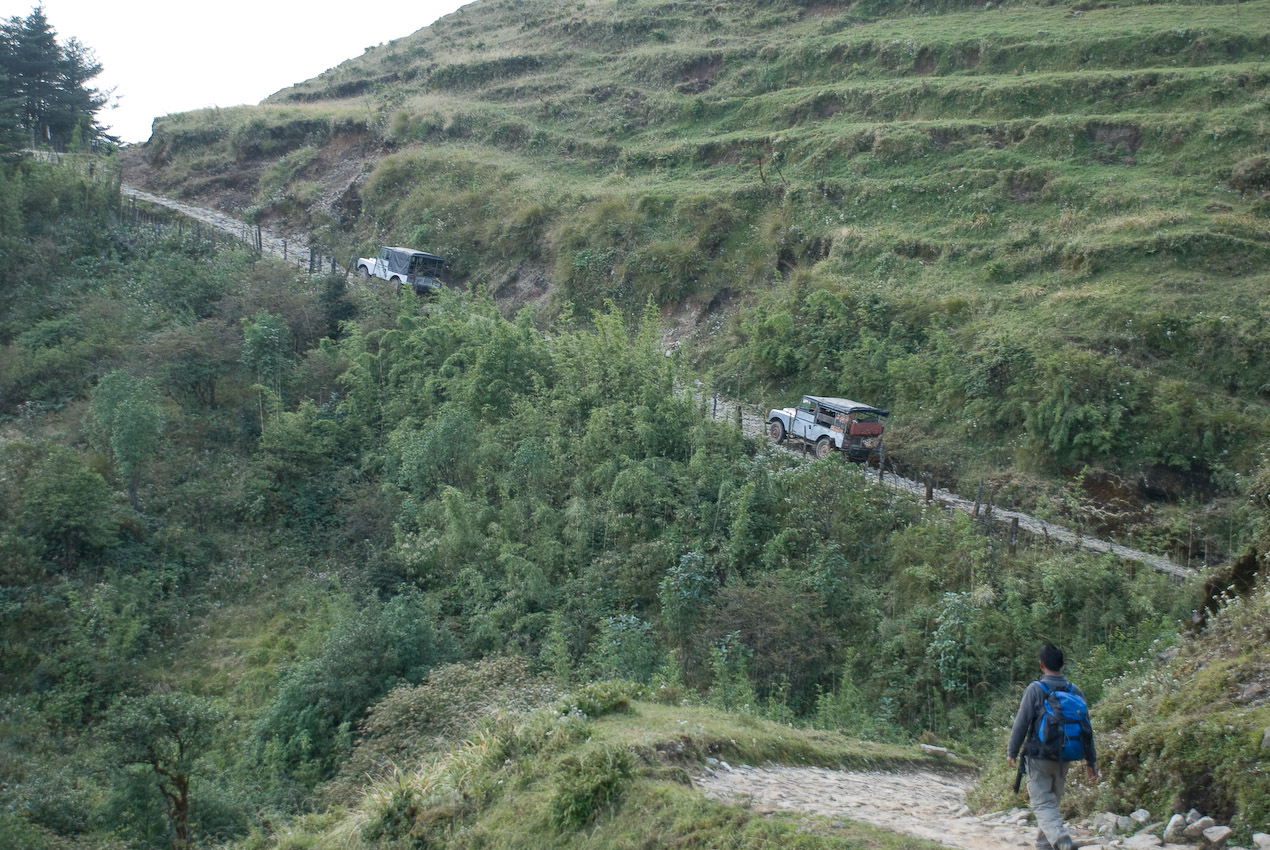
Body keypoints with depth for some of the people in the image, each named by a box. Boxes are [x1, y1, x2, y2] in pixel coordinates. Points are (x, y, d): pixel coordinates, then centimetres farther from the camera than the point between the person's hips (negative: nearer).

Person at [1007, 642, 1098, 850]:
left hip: (1039, 757, -5)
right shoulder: (1075, 691, 3)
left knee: (1042, 804, -5)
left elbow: (1021, 723, -10)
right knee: (1053, 801, 19)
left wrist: (1012, 752, 2)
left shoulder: (1035, 689, -10)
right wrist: (1091, 761, 14)